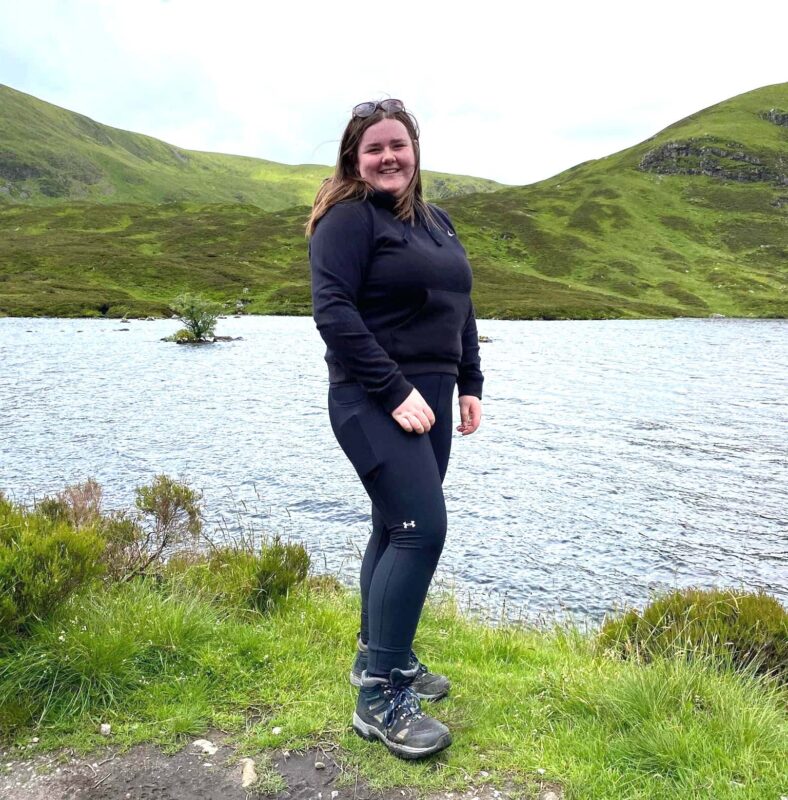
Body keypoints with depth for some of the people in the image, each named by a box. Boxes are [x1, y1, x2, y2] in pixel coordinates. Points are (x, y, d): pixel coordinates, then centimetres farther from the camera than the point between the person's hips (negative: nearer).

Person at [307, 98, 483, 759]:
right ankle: (380, 698, -4)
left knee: (398, 527, 13)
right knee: (421, 528, -15)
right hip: (374, 403, -8)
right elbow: (334, 312, -18)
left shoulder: (437, 222, 18)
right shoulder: (348, 219, -7)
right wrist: (395, 392, -22)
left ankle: (378, 656, 29)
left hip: (429, 400, 8)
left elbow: (461, 309, 21)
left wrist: (470, 386, 12)